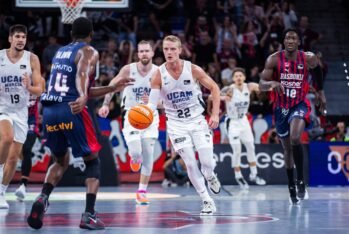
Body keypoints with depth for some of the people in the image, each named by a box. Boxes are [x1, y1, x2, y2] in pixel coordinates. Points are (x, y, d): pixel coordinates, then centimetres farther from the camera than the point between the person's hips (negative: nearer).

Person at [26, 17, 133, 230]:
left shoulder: (60, 52, 25)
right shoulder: (89, 52, 4)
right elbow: (82, 74, -21)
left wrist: (112, 88, 32)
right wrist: (82, 97, -36)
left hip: (49, 110, 6)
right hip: (71, 110, -6)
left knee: (61, 161, 25)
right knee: (92, 161, 9)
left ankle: (43, 198, -2)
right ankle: (89, 215, -5)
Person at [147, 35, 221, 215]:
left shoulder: (193, 70, -12)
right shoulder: (159, 75, -11)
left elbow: (214, 88, 0)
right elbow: (152, 103, -13)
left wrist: (215, 114, -6)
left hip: (197, 120, 0)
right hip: (176, 124, 0)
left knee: (207, 163, -6)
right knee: (190, 164, -9)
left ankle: (210, 176, 32)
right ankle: (207, 201, 4)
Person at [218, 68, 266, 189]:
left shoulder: (249, 87, -10)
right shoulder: (230, 90, -24)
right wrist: (222, 97, -56)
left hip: (243, 120, 6)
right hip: (232, 122, -5)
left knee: (251, 147, 11)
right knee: (237, 151, -6)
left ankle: (253, 175, 25)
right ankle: (238, 177, 11)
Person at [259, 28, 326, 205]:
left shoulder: (308, 59, -9)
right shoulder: (274, 59, -11)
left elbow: (317, 68, 15)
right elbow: (261, 85, -14)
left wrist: (321, 92, 19)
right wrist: (272, 83, -36)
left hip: (299, 105, -2)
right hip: (281, 107, 2)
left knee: (295, 139, -29)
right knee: (287, 148, 14)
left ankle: (300, 181, -16)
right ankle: (291, 187, 30)